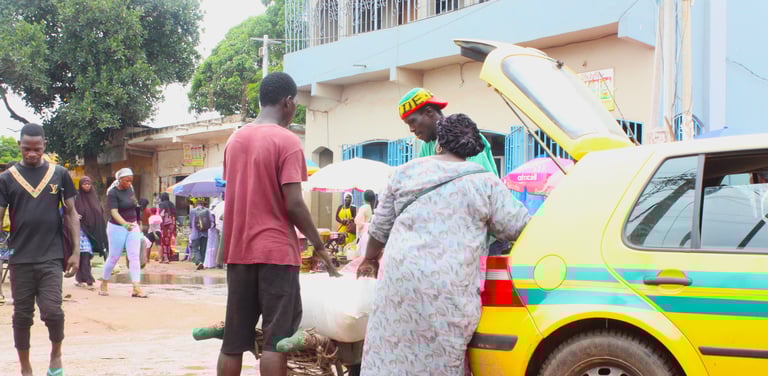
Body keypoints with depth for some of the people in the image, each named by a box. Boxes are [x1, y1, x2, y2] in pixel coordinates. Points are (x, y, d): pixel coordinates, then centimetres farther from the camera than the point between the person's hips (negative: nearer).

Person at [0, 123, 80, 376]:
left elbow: (71, 213, 8)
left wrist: (76, 252, 2)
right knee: (22, 316, 8)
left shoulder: (59, 174, 4)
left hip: (52, 257, -1)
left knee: (52, 311, -11)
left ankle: (56, 354, 16)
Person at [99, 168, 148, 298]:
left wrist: (136, 224, 21)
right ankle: (104, 284, 25)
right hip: (117, 227, -5)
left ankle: (136, 288, -10)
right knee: (114, 257, 4)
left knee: (135, 257, -5)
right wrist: (125, 224, -41)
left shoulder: (130, 188, 5)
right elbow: (114, 212, -25)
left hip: (133, 226, 5)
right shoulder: (113, 193, -14)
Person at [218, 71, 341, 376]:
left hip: (238, 250, 6)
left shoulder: (235, 139, 12)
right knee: (277, 338, -3)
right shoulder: (287, 141, -9)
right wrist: (320, 245, -4)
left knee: (233, 340, 8)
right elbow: (293, 204, -14)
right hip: (276, 250, -6)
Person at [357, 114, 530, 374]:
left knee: (391, 352, 7)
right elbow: (518, 226, 6)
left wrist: (370, 259, 33)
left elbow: (380, 225, 18)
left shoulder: (406, 171, 11)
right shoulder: (485, 182, 4)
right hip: (451, 287, -2)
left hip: (400, 277, 2)